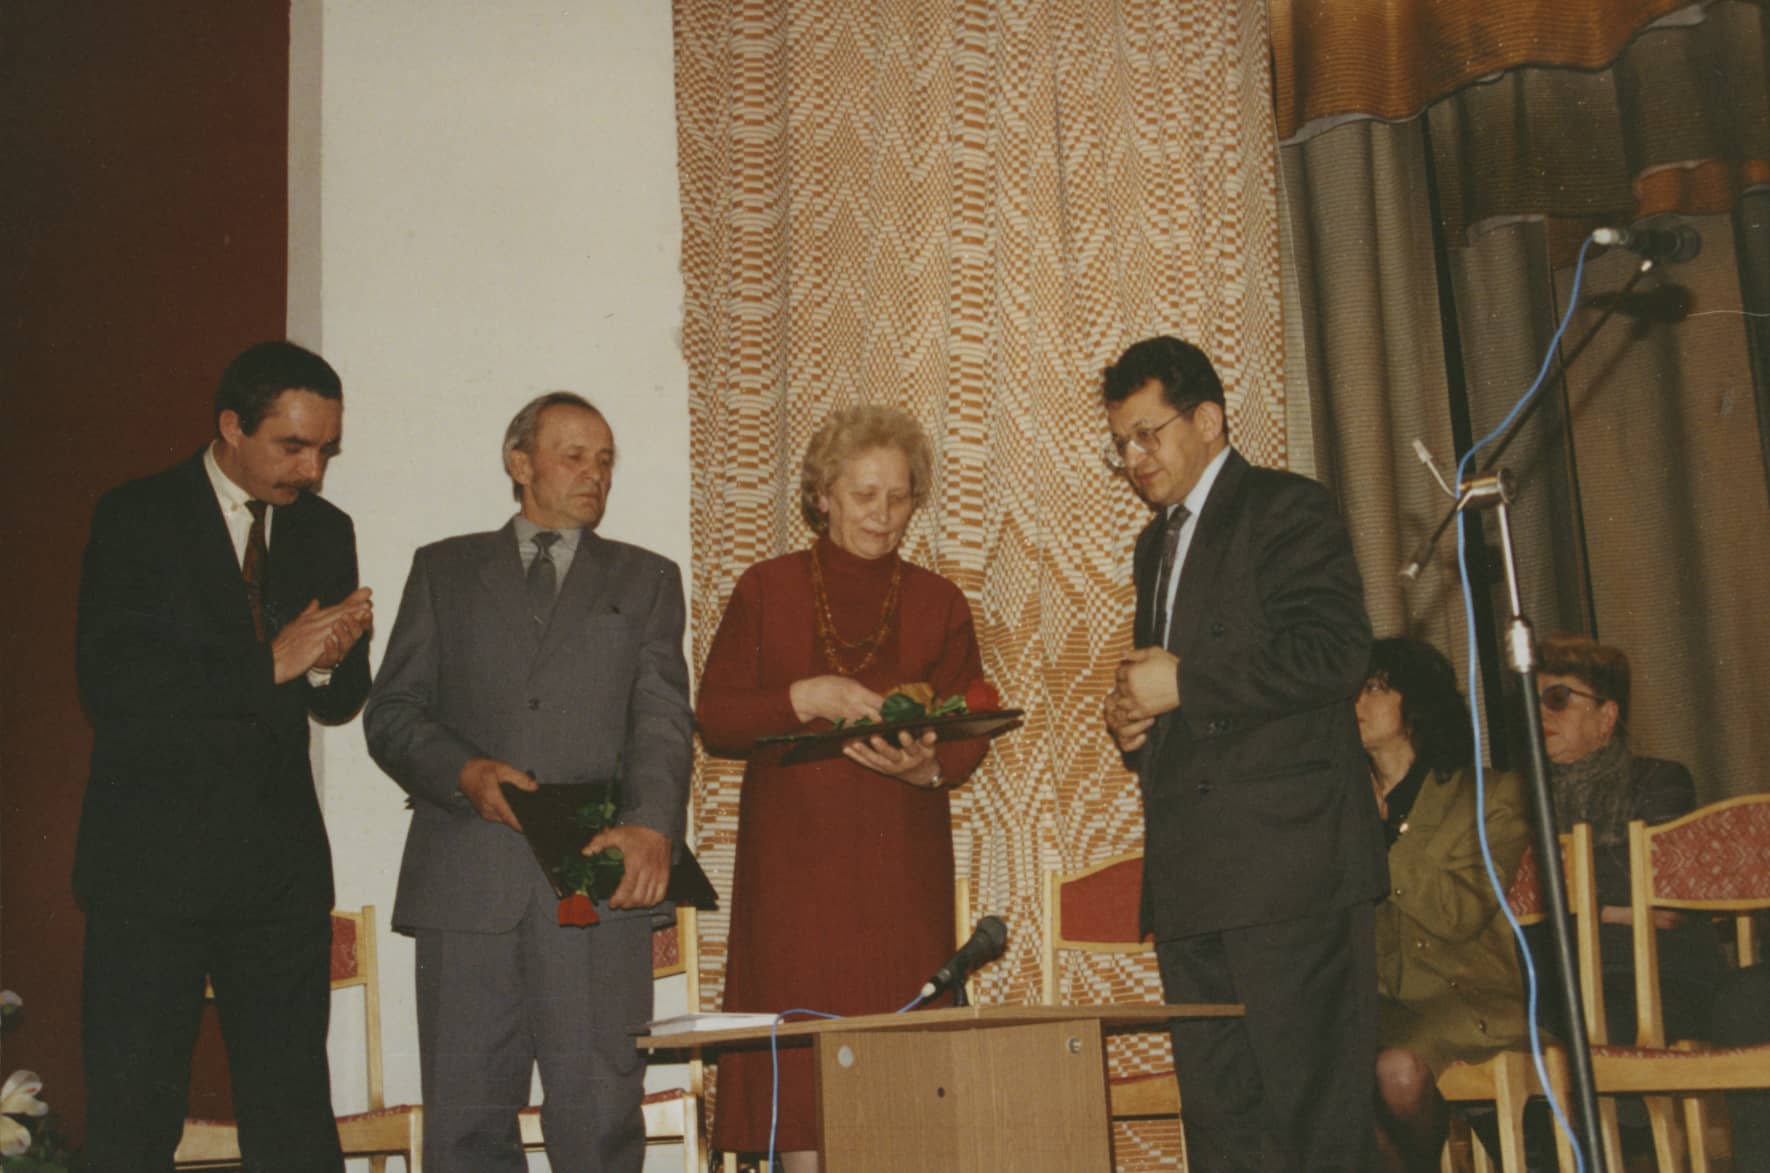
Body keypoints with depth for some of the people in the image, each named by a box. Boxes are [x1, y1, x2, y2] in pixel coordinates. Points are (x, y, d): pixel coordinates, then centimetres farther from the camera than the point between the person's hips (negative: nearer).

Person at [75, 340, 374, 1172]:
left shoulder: (326, 531, 12)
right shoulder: (136, 517, -2)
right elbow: (109, 682, -14)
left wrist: (329, 658, -10)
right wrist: (270, 662, -17)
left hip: (282, 858, 4)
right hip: (153, 853, -3)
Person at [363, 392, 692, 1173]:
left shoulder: (647, 580, 17)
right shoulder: (445, 570, 18)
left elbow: (662, 722, 4)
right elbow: (391, 711, 11)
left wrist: (652, 825, -15)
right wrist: (464, 772, -9)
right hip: (467, 879, 1)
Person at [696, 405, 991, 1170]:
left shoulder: (937, 603, 10)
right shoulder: (767, 590, 6)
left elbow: (970, 730, 6)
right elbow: (713, 719, 2)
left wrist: (928, 765, -16)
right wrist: (804, 698, -14)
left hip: (902, 863, 1)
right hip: (794, 861, -1)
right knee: (800, 1061, -2)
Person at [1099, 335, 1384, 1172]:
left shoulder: (1286, 509, -1)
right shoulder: (1157, 543, 24)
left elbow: (1337, 652, -15)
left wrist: (1183, 683, -13)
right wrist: (1134, 720, 10)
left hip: (1287, 857, -8)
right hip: (1191, 878, 8)